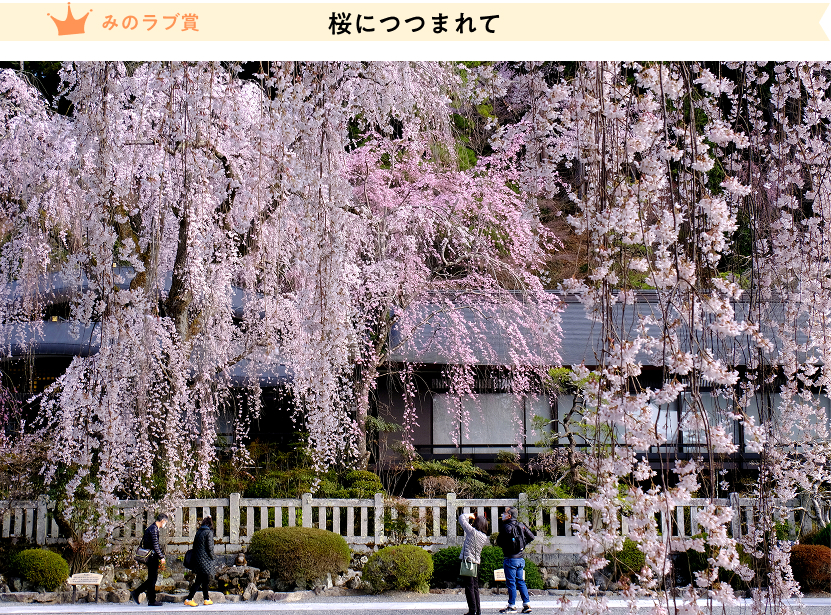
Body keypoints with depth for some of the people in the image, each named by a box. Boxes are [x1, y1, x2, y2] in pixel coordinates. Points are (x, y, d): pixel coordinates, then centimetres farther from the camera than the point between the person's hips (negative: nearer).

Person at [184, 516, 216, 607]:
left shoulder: (198, 532, 10)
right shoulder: (209, 532, -10)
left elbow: (194, 545, 13)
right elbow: (210, 547, -13)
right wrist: (212, 557, -1)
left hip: (197, 558, 7)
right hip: (205, 560, -7)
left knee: (204, 580, 14)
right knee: (199, 581, -4)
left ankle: (206, 599, 18)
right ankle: (189, 599, -9)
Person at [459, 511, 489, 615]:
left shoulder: (472, 531, -13)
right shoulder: (484, 537, 3)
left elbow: (461, 518, -7)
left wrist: (470, 516, 12)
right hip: (476, 562, 6)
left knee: (469, 587, -2)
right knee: (475, 587, 14)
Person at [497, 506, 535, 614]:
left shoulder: (506, 527, -14)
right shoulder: (521, 526, 6)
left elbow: (499, 542, -8)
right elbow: (532, 537, 7)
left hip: (510, 558, -7)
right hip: (521, 558, 7)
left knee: (511, 582, 0)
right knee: (520, 581, 13)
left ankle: (512, 606, 3)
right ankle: (527, 604, 11)